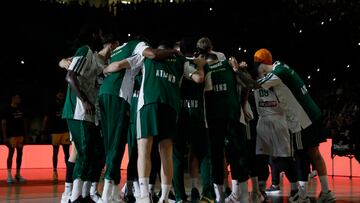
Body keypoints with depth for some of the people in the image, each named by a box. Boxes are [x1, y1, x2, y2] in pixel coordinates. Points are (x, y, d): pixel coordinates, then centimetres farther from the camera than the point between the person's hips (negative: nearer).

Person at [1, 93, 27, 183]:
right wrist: (5, 137, -13)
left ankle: (18, 174, 13)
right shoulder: (7, 110, -4)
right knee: (11, 153, -8)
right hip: (11, 135, -6)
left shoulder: (21, 109, 12)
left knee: (20, 153, 6)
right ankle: (9, 175, -6)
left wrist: (25, 134, 11)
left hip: (21, 134, 6)